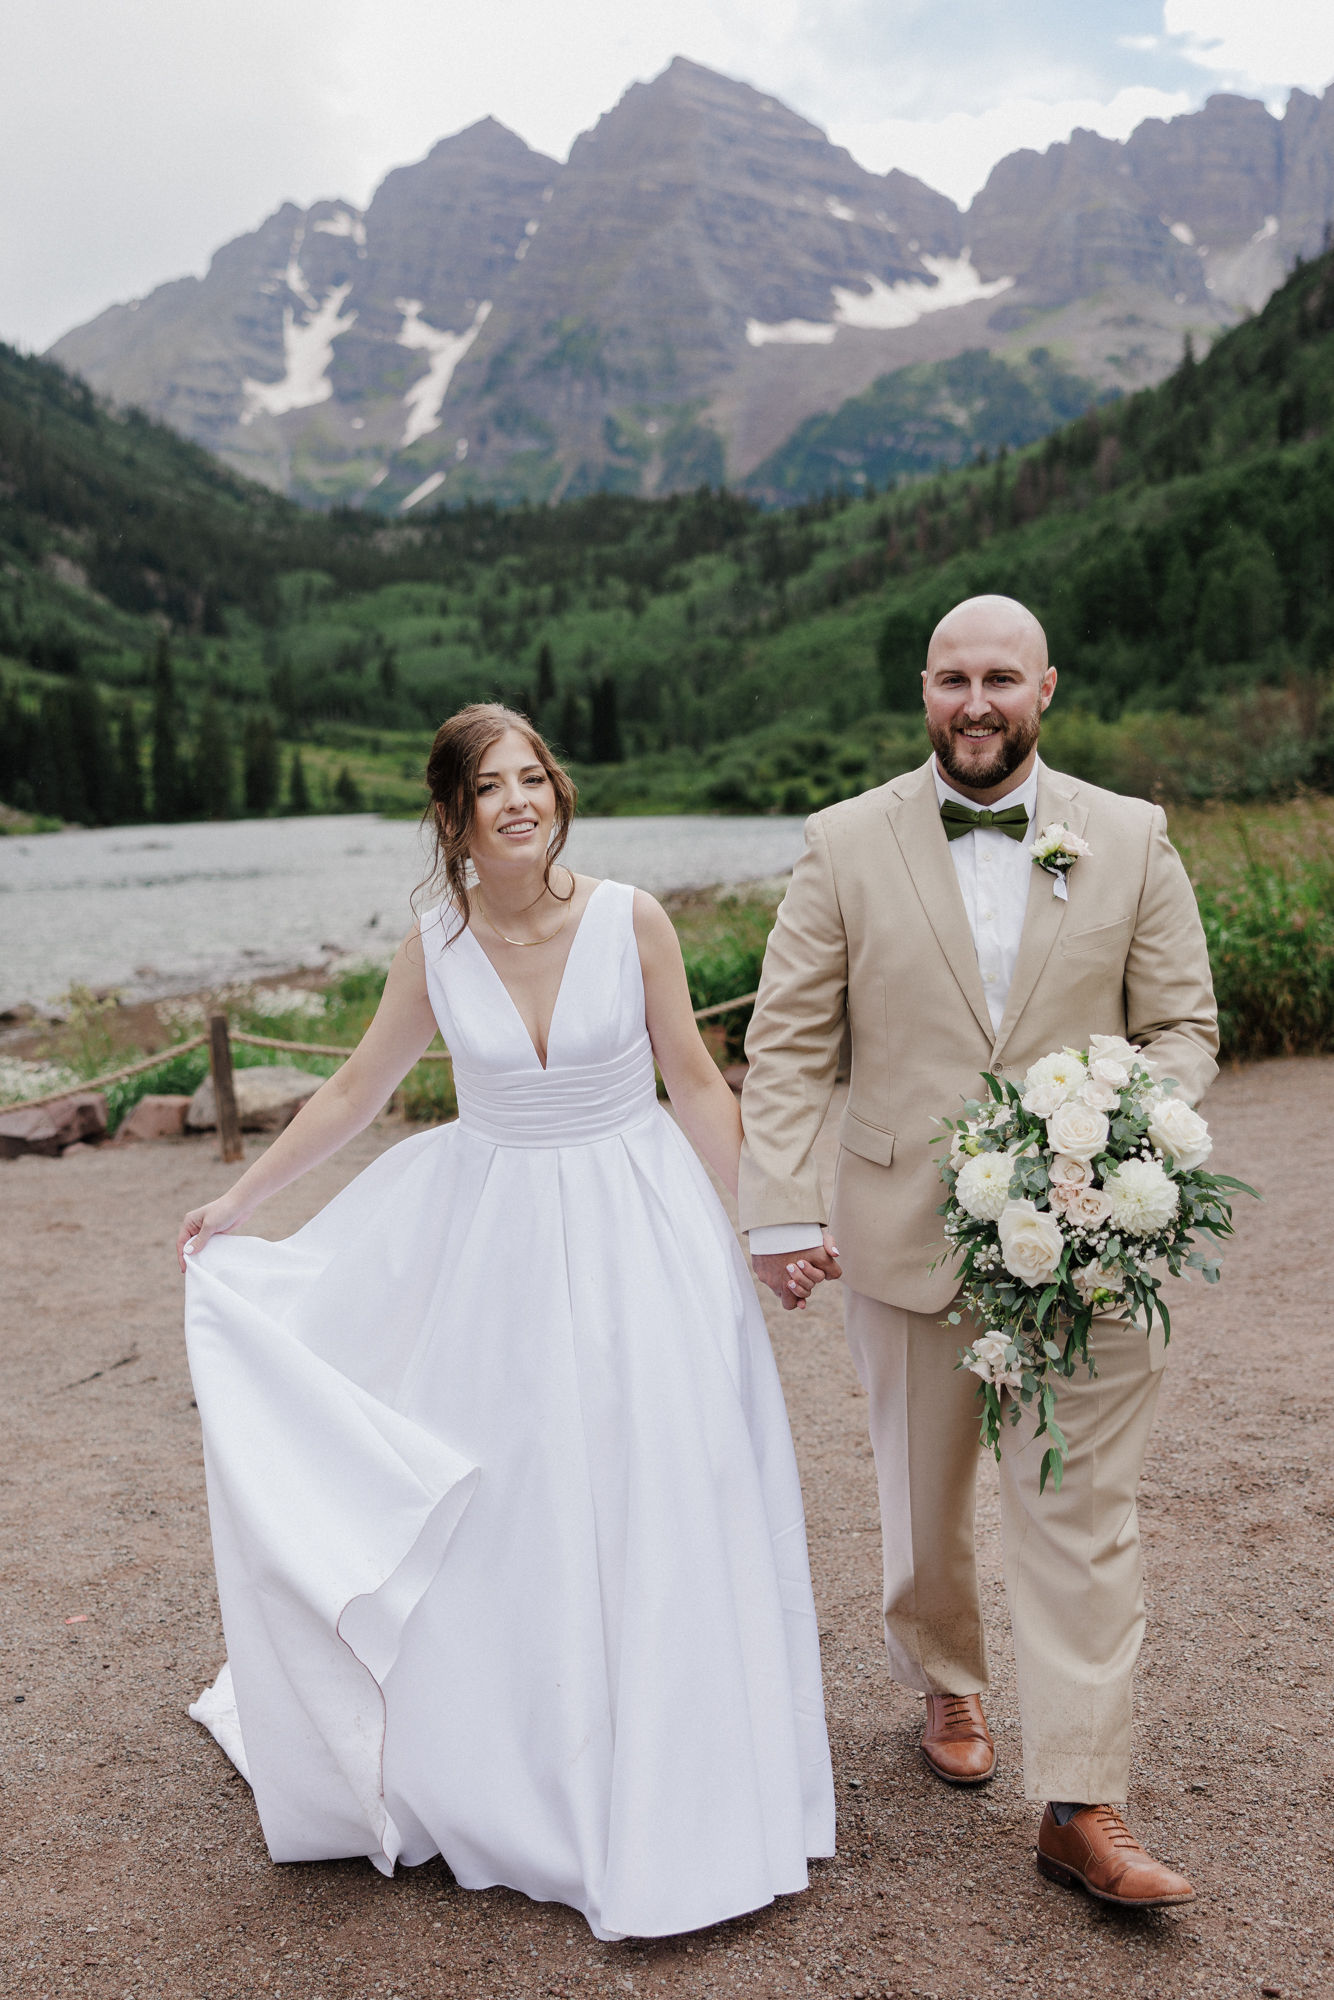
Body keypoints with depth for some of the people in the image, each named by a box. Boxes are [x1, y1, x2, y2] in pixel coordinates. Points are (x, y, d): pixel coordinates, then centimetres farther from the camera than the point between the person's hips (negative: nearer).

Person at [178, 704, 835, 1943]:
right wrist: (237, 1201, 14)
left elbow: (695, 1081, -2)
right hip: (496, 1243, 2)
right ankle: (510, 1781, 32)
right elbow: (355, 1092, 9)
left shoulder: (629, 920, -9)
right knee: (503, 1513, 10)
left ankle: (662, 1796, 23)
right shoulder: (435, 947, -4)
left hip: (637, 1236, -1)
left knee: (649, 1505, 3)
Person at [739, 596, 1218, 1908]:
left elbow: (1183, 1022, 4)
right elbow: (787, 1042, -2)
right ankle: (945, 1682, 45)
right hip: (908, 1233, 1)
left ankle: (1081, 1808, 12)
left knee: (1083, 1513, 1)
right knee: (924, 1493, 18)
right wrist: (777, 1208, -9)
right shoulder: (846, 843, -1)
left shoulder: (1131, 840, 2)